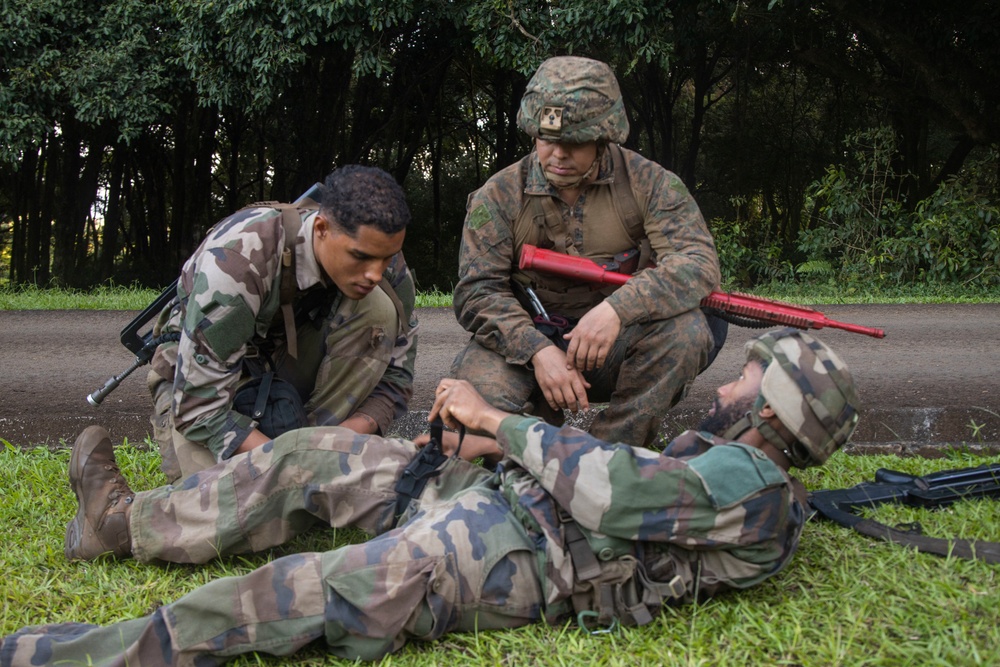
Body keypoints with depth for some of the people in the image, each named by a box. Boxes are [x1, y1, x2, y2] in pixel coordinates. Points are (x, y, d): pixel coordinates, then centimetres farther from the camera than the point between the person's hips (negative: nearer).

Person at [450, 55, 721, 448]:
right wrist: (539, 351, -28)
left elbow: (698, 261, -15)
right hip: (529, 344, 0)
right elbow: (478, 292, -9)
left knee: (685, 331, -30)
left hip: (616, 346, 1)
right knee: (477, 382, -33)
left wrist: (616, 309, -33)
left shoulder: (647, 184, -3)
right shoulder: (499, 197, -1)